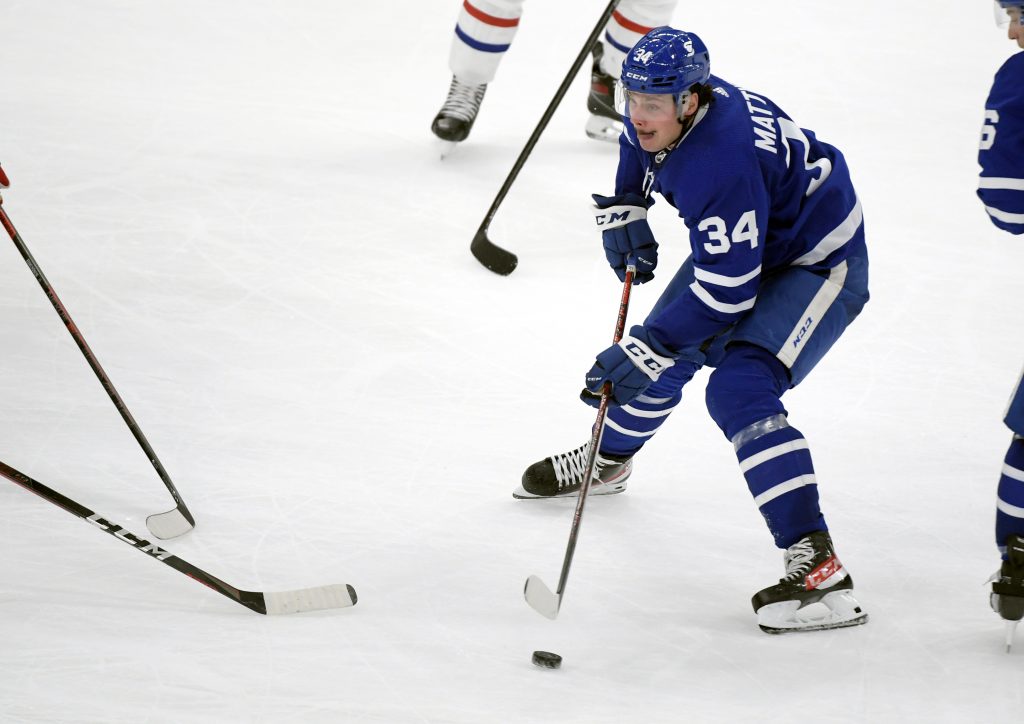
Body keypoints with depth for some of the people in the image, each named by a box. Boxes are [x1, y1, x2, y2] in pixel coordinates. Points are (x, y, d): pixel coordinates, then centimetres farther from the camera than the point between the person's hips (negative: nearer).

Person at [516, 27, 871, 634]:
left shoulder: (723, 163, -38)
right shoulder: (660, 114, -12)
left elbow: (724, 291, -34)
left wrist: (643, 352, -32)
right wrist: (624, 209, 5)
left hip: (820, 260, -9)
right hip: (741, 245, 9)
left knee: (740, 390, -26)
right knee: (663, 361, 19)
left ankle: (819, 566, -31)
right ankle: (610, 459, 51)